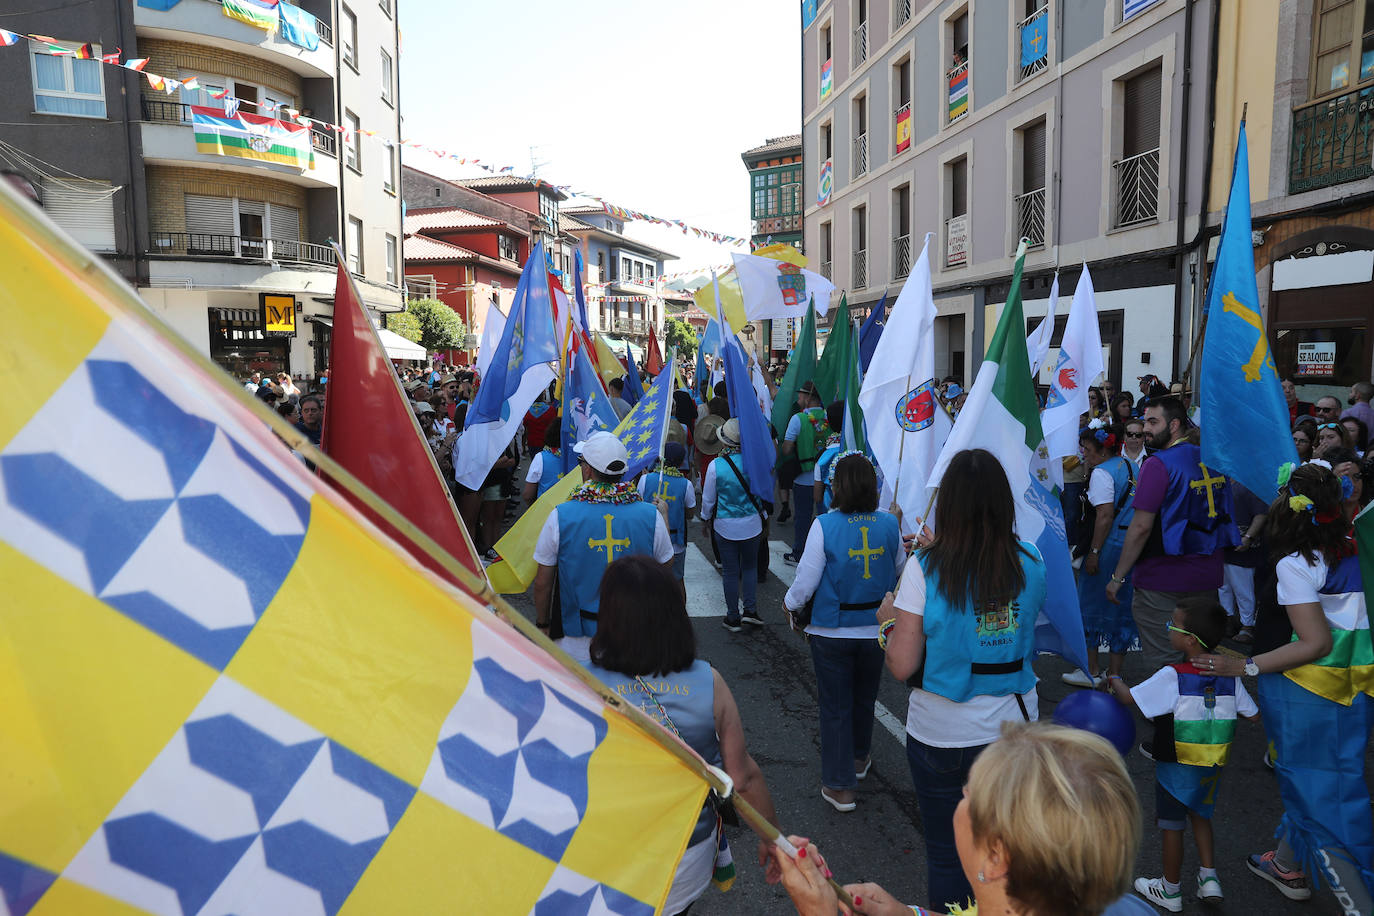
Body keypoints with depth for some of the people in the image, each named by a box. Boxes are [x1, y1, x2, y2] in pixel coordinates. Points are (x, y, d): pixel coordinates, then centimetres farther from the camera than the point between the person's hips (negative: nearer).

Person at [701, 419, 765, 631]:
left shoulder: (715, 466, -16)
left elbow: (708, 498, -5)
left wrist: (706, 519, 13)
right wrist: (761, 511, 23)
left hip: (725, 525, -2)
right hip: (751, 523, 2)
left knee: (730, 571, 9)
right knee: (750, 566, 19)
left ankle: (733, 617, 18)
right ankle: (751, 610, 13)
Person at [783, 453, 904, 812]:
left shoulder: (825, 525, -18)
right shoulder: (889, 524, -7)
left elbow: (806, 580, -14)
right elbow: (900, 571, 8)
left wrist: (790, 604, 6)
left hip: (832, 631, -4)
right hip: (876, 630, 4)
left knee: (835, 706, 9)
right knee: (864, 698, 24)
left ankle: (840, 786, 15)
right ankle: (859, 758, 46)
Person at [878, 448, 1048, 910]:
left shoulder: (926, 568, -18)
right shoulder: (1030, 563, -8)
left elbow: (902, 665, -18)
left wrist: (890, 619, 4)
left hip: (943, 736, -3)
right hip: (1014, 724, 3)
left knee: (947, 855, 16)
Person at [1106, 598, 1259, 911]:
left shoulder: (1172, 678, -24)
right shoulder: (1229, 677, -8)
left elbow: (1129, 698, -18)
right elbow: (1253, 714, 3)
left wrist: (1115, 680, 2)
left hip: (1176, 767, -5)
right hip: (1213, 767, 5)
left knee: (1171, 826, 11)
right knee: (1200, 815, 28)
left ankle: (1170, 890, 25)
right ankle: (1209, 877, 24)